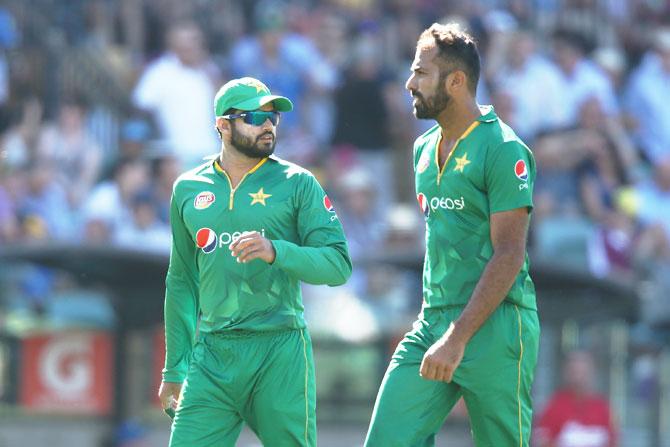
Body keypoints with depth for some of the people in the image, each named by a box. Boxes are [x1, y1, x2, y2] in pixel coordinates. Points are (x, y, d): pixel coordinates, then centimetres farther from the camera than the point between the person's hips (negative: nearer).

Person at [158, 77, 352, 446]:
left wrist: (276, 251, -22)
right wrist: (174, 368, 19)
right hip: (211, 357, 3)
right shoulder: (188, 189, 13)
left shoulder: (297, 184, 3)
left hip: (279, 353, -3)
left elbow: (339, 266, -5)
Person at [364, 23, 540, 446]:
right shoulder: (425, 149, 15)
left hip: (493, 326, -7)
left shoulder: (503, 150, -11)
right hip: (432, 324, 7)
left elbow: (508, 256, -16)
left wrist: (457, 338, -21)